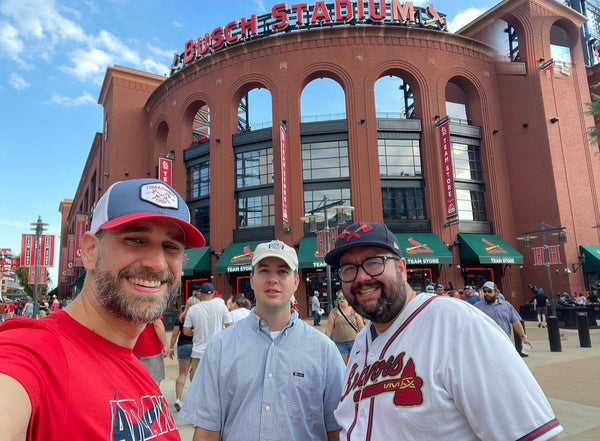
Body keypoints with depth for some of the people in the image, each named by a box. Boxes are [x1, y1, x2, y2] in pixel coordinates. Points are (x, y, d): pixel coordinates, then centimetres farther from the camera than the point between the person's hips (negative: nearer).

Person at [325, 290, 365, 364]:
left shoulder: (354, 311, 2)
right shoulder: (334, 312, 1)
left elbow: (361, 327, 4)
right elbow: (329, 330, 2)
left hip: (354, 342, 1)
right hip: (340, 344, 0)